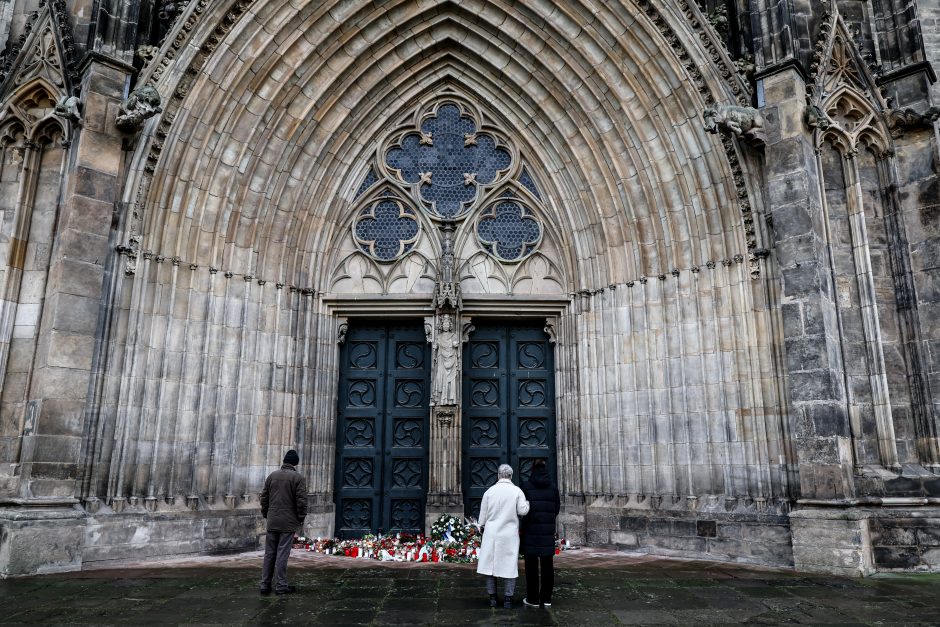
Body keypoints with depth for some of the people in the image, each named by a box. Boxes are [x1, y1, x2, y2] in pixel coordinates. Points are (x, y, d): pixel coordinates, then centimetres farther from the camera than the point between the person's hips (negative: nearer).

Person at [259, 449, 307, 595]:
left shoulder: (272, 476, 10)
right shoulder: (298, 478, -7)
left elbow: (264, 497, 12)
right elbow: (301, 501, -10)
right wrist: (301, 517, 1)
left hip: (272, 521, 5)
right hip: (288, 522, -5)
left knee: (269, 553, 11)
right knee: (282, 554, -2)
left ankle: (265, 584, 14)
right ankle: (281, 586, 2)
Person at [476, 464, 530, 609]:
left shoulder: (489, 491, 0)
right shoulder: (517, 491, -4)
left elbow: (483, 515, 4)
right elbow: (522, 510, -11)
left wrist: (483, 526, 22)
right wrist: (527, 502, 9)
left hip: (491, 533, 1)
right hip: (510, 534, -1)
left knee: (490, 563, 9)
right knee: (509, 565, 6)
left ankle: (492, 597, 14)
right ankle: (508, 598, 7)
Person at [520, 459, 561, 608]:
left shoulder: (526, 486, -7)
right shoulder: (553, 487, 2)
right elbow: (557, 508, 6)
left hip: (531, 530, -3)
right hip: (548, 532, 3)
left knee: (531, 565, 5)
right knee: (547, 565, 10)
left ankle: (533, 599, 8)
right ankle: (546, 598, 15)